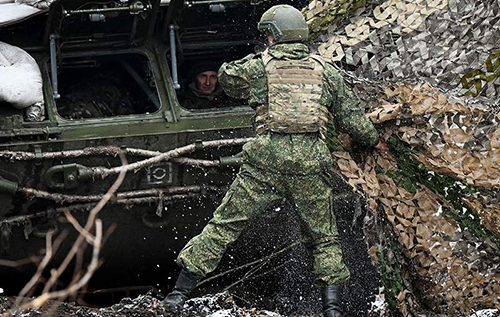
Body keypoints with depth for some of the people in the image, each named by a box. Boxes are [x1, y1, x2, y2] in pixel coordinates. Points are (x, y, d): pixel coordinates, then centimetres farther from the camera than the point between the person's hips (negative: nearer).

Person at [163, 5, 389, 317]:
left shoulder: (259, 66, 8)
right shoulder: (325, 71, 12)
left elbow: (227, 77, 28)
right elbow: (351, 116, 16)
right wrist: (373, 140, 34)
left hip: (266, 159, -1)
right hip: (311, 162, 1)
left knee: (225, 224, 6)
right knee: (324, 237, 17)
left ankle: (181, 290, 4)